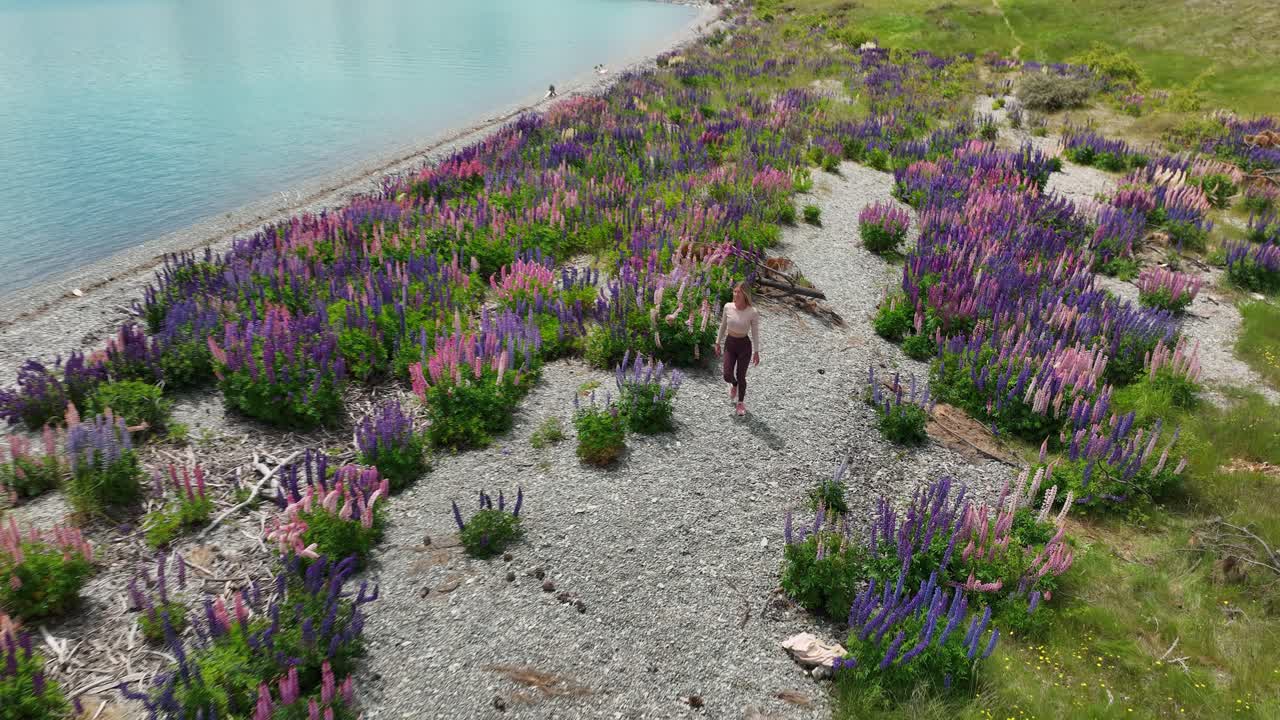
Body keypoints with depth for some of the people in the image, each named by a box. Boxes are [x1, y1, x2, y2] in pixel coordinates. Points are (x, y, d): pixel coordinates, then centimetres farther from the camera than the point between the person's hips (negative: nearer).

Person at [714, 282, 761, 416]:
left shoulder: (753, 312, -19)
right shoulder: (728, 307, -10)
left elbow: (755, 332, -8)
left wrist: (756, 352, -4)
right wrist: (718, 342, 11)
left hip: (744, 345, -2)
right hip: (729, 344, 2)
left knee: (741, 376, 8)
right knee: (727, 376, -3)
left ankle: (741, 402, 35)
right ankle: (734, 385, 37)